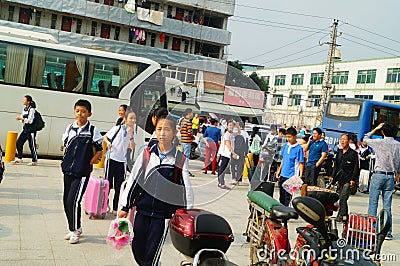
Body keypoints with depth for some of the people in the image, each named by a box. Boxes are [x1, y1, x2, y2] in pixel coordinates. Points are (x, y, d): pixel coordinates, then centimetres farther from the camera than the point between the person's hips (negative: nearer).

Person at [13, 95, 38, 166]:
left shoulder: (31, 109, -13)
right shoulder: (24, 109, 11)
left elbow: (30, 120, -19)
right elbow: (22, 117, 17)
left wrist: (21, 119, -16)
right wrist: (23, 120, -4)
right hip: (25, 129, 8)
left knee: (32, 145, -3)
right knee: (19, 142, 6)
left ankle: (34, 161, 6)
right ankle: (19, 158, 18)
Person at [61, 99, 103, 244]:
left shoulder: (93, 130, -6)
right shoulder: (70, 128, 7)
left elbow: (100, 150, -3)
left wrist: (89, 164, -7)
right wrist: (65, 160, 11)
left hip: (82, 172, -5)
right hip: (68, 170, 6)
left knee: (73, 200, -12)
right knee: (66, 201, 10)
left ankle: (76, 230, 7)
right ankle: (73, 229, 28)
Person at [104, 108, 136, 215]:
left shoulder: (133, 132, 4)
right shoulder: (117, 128, -5)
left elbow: (132, 147, -6)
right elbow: (105, 136, 6)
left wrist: (131, 135, -17)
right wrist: (108, 142, -14)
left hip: (122, 160, 3)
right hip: (111, 158, -3)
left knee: (119, 186, 5)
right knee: (108, 183, 1)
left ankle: (115, 208, 15)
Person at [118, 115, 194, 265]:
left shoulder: (180, 159, -4)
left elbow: (187, 188, 0)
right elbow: (133, 180, 7)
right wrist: (125, 207, 8)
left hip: (163, 213, -3)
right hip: (142, 209, 3)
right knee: (137, 251, 10)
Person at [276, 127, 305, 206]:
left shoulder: (299, 148, -12)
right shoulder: (286, 145, 6)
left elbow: (301, 163, -12)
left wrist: (300, 175, -20)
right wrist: (279, 170, 16)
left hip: (291, 176, -6)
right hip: (283, 174, 6)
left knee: (288, 195, 1)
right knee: (281, 194, 17)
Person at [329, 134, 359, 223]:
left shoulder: (353, 153, -2)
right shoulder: (339, 152, 15)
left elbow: (356, 168, -4)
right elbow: (336, 165, 20)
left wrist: (353, 179, -11)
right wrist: (333, 176, 12)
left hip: (348, 180, -6)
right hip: (340, 178, 6)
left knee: (343, 198, -14)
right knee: (341, 198, 10)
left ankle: (341, 215, -11)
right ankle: (345, 215, 19)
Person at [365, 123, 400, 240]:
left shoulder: (379, 142, -7)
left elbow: (366, 138, 12)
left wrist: (376, 129, 17)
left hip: (378, 174, -3)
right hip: (390, 177, 4)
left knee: (373, 203, 2)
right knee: (387, 205, 6)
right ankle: (388, 232, 10)